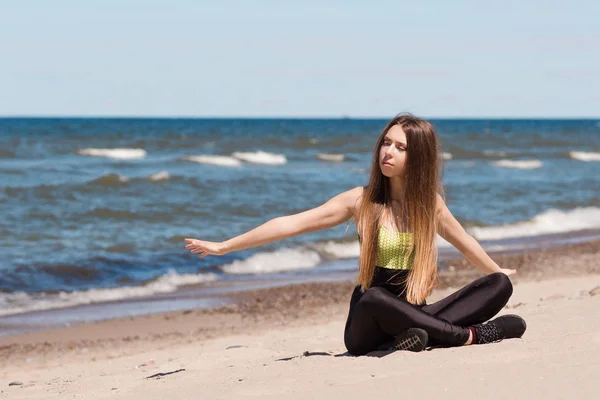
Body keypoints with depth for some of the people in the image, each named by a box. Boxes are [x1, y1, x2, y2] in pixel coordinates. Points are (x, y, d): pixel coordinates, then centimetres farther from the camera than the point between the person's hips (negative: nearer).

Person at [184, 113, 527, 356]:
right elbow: (292, 224, -8)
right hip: (369, 325, -3)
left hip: (413, 311, 3)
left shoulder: (430, 202, 4)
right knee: (373, 298, -40)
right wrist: (224, 246, -10)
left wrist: (497, 271, 39)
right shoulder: (362, 201, -5)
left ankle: (425, 334, -34)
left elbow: (464, 242, 24)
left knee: (501, 285, -13)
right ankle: (469, 335, -29)